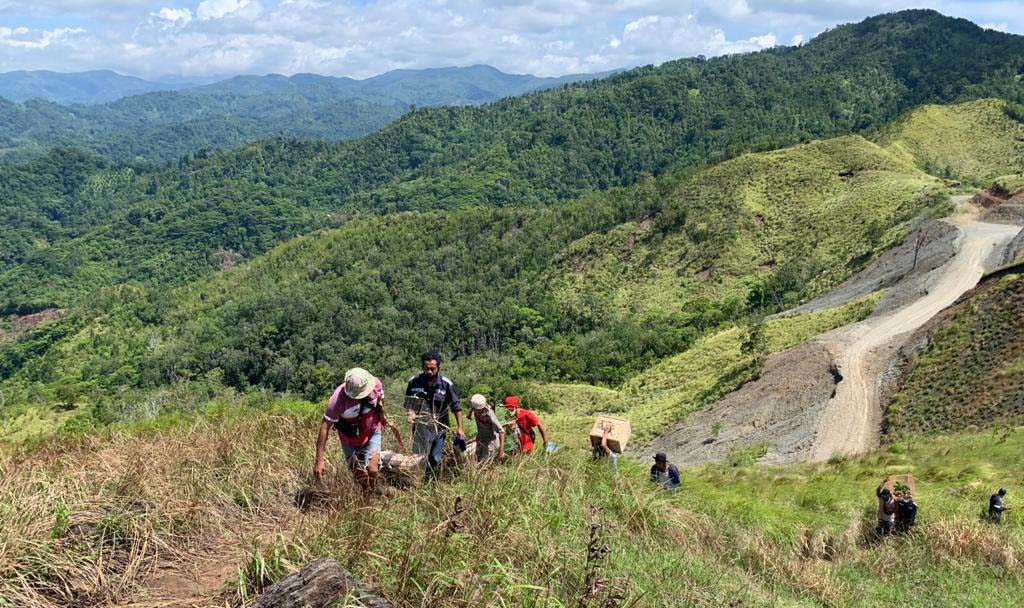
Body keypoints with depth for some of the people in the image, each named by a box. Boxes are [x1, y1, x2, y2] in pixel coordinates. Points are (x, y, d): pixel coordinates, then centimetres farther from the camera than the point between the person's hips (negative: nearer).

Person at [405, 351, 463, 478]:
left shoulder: (446, 384, -9)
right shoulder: (414, 382, -5)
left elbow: (456, 408, -1)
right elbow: (408, 403, 9)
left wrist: (459, 428, -4)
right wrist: (410, 413, -12)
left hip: (439, 427, -1)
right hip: (420, 426, 1)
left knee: (435, 460, 4)